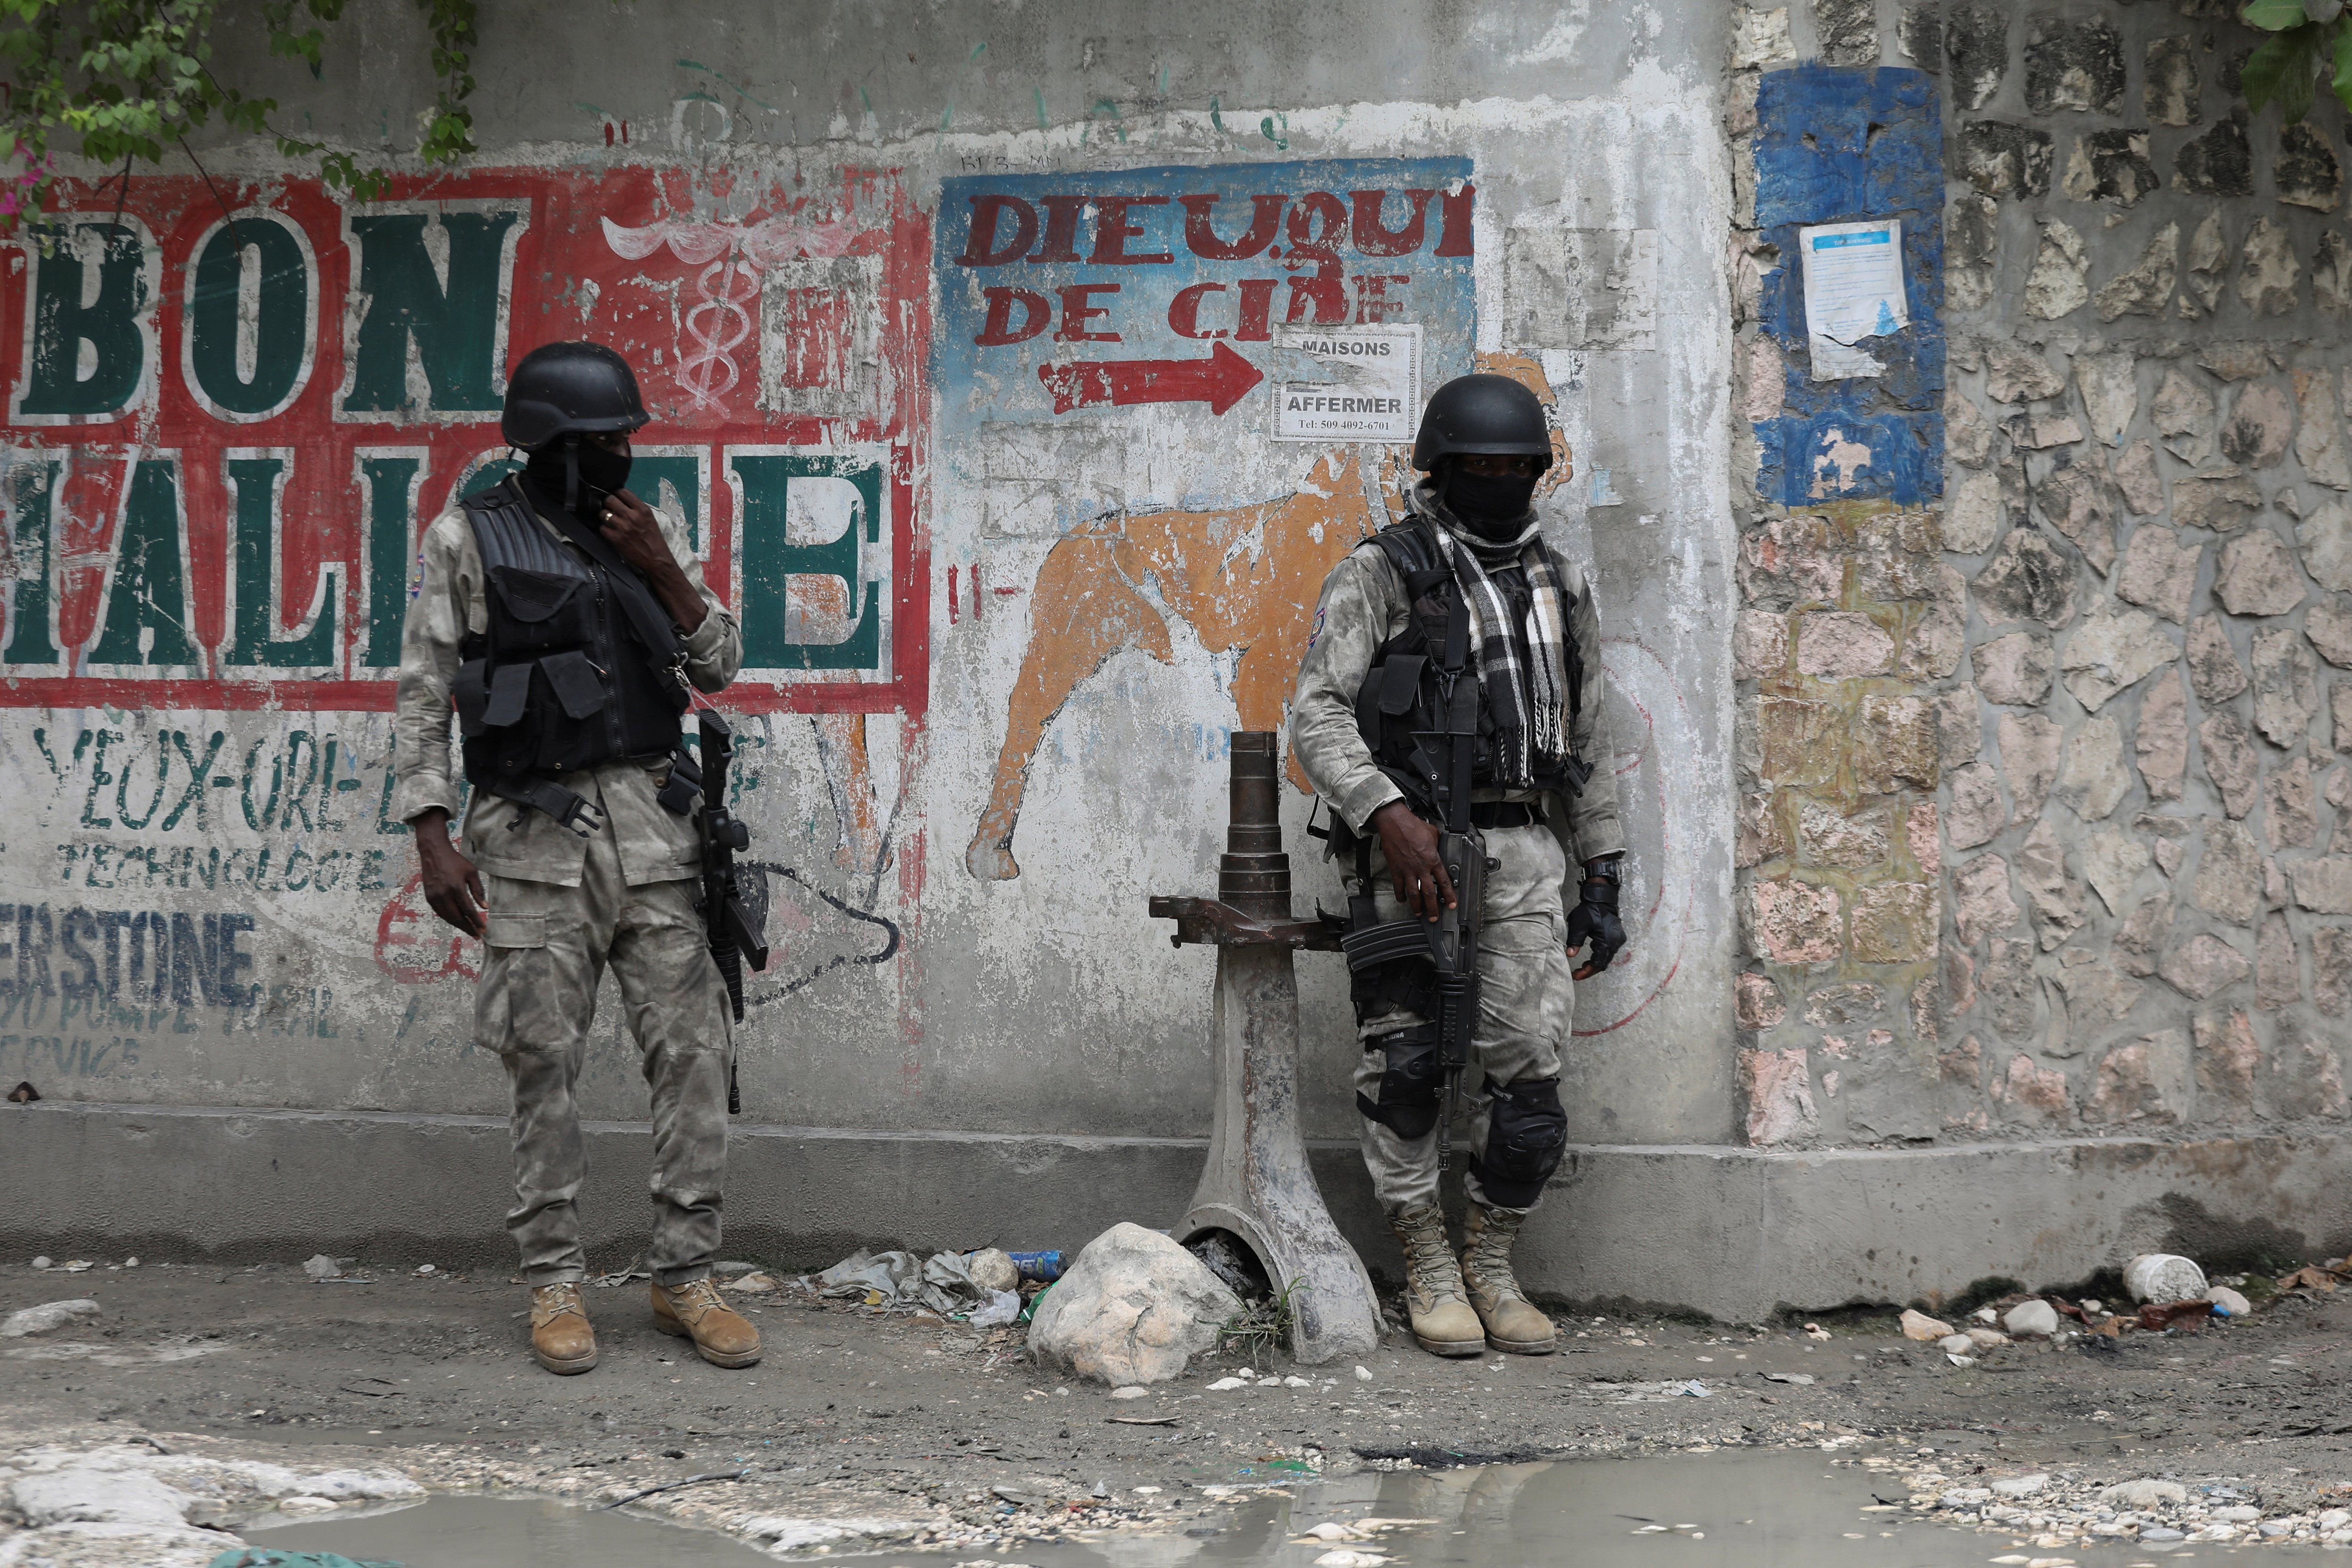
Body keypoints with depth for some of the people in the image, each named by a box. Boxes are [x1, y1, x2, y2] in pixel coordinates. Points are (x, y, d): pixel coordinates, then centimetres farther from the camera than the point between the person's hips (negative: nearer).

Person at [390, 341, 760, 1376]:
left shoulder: (649, 534, 13)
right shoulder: (466, 540, 2)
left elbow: (718, 667, 11)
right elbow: (424, 695, 0)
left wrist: (662, 572, -4)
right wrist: (432, 839, -8)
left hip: (648, 820, 3)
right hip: (533, 833, -3)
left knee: (693, 1048, -2)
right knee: (545, 1062, -1)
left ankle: (684, 1278, 5)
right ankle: (555, 1286, 8)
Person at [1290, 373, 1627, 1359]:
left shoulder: (1560, 586, 18)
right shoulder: (1381, 573, 1)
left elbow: (1587, 746, 23)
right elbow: (1317, 715, -8)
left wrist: (1601, 881, 17)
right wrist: (1389, 813, -23)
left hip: (1524, 852, 4)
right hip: (1410, 847, -4)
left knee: (1528, 1070, -4)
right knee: (1406, 1069, -4)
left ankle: (1492, 1267, 10)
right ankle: (1428, 1271, 8)